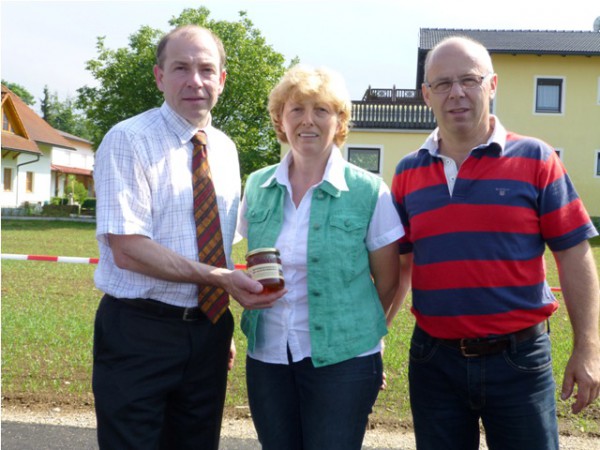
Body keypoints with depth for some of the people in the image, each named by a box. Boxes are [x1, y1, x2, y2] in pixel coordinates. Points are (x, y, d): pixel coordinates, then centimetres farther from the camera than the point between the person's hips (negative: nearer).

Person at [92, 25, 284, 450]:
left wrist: (223, 328, 11)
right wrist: (220, 278, -24)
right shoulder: (128, 141, -11)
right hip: (138, 334, -6)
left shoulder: (225, 149, 9)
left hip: (208, 330, 6)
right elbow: (127, 250, -20)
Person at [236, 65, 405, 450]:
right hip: (267, 359, 4)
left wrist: (355, 330, 7)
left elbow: (387, 281, 0)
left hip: (342, 361, -3)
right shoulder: (258, 187, 3)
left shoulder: (370, 192, -8)